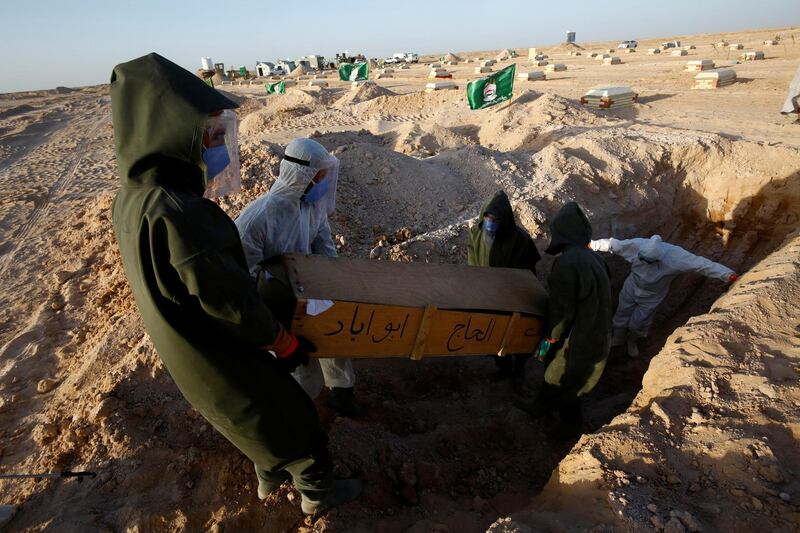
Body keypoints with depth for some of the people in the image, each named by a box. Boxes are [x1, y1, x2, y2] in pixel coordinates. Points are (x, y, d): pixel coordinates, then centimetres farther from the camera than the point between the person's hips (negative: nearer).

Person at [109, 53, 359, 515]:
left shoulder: (130, 199, -5)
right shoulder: (176, 211, -35)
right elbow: (227, 298, -28)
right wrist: (284, 342, -11)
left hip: (185, 352, 9)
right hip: (223, 361, -8)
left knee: (261, 415, 30)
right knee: (293, 416, 14)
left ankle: (270, 477, 53)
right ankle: (319, 493, 38)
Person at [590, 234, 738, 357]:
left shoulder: (675, 256, -37)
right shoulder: (637, 245, -31)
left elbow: (701, 264, -34)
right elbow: (613, 244, -20)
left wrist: (728, 275, -38)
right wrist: (592, 244, -14)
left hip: (651, 297, -2)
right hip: (631, 288, 2)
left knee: (638, 323, 13)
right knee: (622, 315, 21)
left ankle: (633, 341, 49)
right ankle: (617, 339, 50)